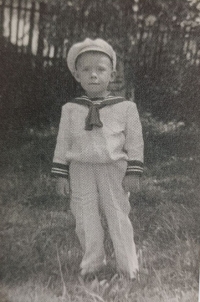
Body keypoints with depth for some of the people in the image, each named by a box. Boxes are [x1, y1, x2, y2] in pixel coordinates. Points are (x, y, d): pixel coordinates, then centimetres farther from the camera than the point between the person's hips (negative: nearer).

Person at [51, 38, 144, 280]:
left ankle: (127, 266, 24)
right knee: (85, 220, 9)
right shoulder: (70, 109, 1)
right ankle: (92, 262, 30)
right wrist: (61, 174, 2)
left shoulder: (126, 107, -4)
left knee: (118, 217, 7)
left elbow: (135, 142, -1)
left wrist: (133, 173, -6)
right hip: (81, 171, 2)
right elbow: (63, 143, 5)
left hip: (114, 170, -2)